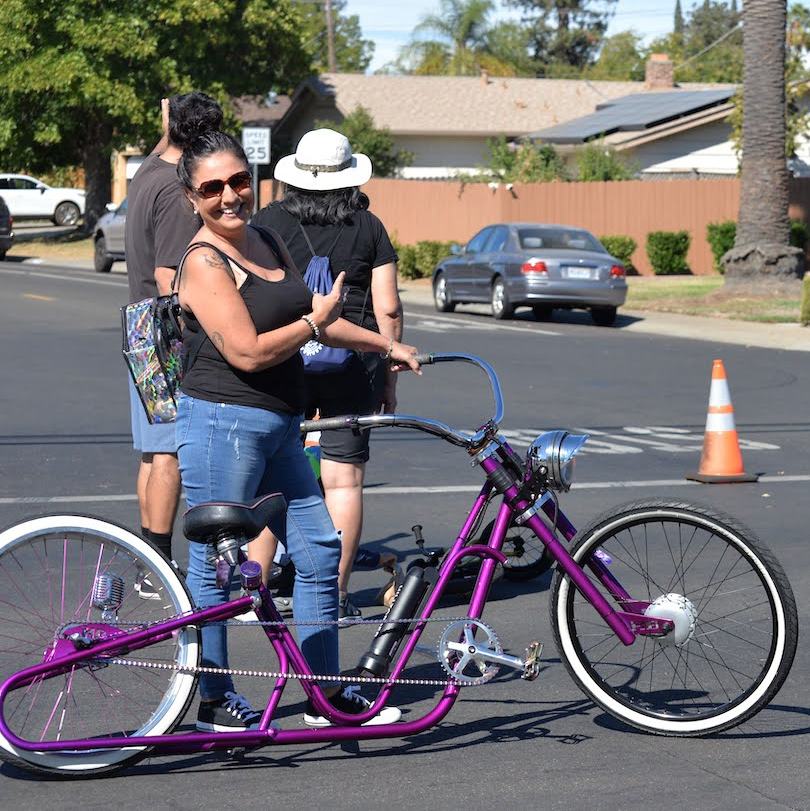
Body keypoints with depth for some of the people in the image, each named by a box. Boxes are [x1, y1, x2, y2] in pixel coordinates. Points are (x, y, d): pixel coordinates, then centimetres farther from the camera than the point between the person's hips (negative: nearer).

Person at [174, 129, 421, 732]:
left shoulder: (264, 241, 13)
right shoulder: (205, 262, -14)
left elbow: (310, 317, 25)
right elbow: (248, 352, -21)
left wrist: (386, 346, 30)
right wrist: (316, 321, -8)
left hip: (277, 429, 9)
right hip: (223, 423, -9)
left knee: (319, 548, 11)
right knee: (214, 565, 1)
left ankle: (328, 696, 20)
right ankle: (213, 700, 13)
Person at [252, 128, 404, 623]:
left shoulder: (270, 221, 1)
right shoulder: (369, 228, 3)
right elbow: (388, 308, 1)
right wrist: (390, 378, 10)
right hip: (354, 361, 0)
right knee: (344, 477, 3)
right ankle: (336, 596, 5)